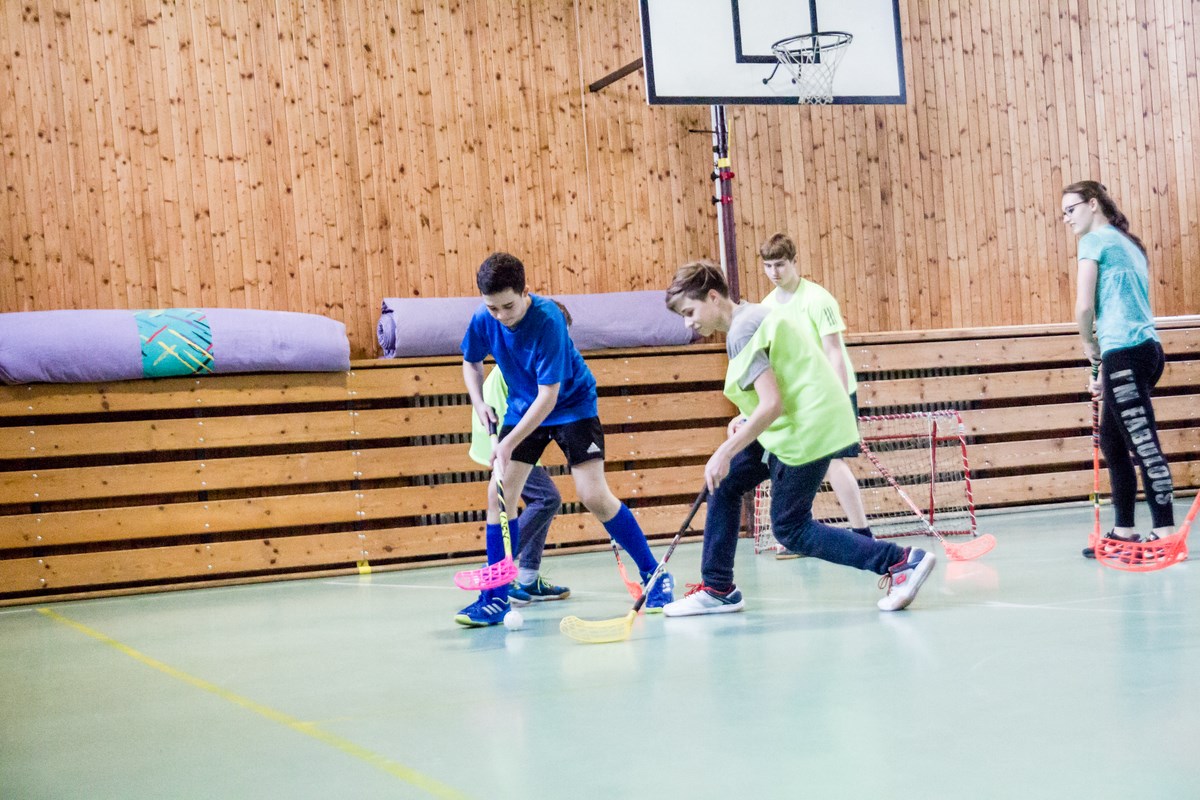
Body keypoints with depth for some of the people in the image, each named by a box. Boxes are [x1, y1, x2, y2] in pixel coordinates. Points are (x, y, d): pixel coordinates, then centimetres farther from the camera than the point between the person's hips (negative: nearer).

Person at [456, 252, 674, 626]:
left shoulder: (548, 320, -30)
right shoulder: (483, 321, -14)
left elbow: (549, 395, -31)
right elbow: (471, 362, 9)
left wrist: (509, 444, -34)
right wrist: (479, 401, -8)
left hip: (572, 404, -5)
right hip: (522, 407, 5)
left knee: (594, 496, -14)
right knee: (498, 494, -7)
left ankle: (655, 576, 2)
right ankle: (496, 597, 2)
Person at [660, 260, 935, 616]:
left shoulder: (742, 332, -18)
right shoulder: (752, 314, 12)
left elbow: (771, 405, -26)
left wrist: (725, 452, -23)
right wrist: (746, 421, 11)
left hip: (806, 429, -11)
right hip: (795, 422, 11)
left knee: (790, 529, -2)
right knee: (725, 483, 13)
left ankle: (901, 562, -4)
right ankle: (717, 589, 20)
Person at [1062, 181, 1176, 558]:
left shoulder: (1096, 239, -3)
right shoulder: (1127, 244, 23)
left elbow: (1085, 305, -11)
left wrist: (1090, 347, 6)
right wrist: (1105, 371, 19)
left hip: (1126, 353, -9)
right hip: (1145, 348, 9)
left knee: (1144, 444, -9)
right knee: (1113, 442, 14)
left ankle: (1165, 533, -10)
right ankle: (1124, 531, 18)